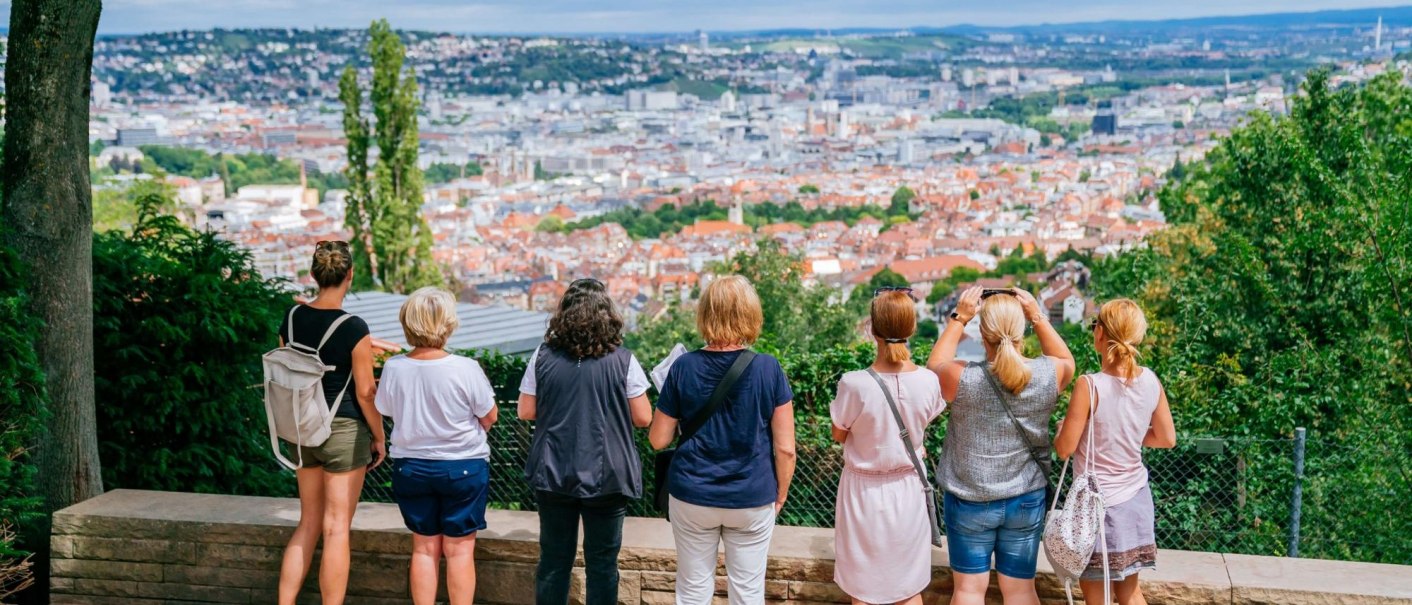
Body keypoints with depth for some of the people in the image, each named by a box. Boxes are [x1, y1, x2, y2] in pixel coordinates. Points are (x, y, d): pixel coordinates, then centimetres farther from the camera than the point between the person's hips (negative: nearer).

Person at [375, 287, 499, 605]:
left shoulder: (393, 368, -12)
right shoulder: (465, 369, -21)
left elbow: (388, 412, 5)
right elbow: (490, 416, -9)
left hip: (410, 466, 3)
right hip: (463, 467, -3)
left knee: (424, 548, 14)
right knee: (459, 549, 7)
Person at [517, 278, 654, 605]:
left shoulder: (543, 357, -3)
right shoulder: (623, 361, -9)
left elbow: (526, 412, 3)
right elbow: (642, 418, -4)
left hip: (553, 476, 2)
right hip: (606, 478, -2)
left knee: (554, 559, 13)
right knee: (602, 564, 7)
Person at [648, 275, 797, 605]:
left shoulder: (684, 367, -10)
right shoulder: (768, 368, -12)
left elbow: (658, 439, -3)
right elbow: (785, 448, -9)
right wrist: (781, 493, 6)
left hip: (692, 497, 1)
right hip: (752, 500, -1)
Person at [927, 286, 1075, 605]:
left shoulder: (963, 379, -23)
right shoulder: (1047, 375, -15)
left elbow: (935, 366, 1)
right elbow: (1067, 361, 11)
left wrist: (958, 318, -1)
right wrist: (1038, 317, 3)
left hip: (969, 502, -2)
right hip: (1027, 501, 2)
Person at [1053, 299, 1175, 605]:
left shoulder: (1090, 385, -22)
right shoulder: (1151, 381, -5)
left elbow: (1065, 449, -14)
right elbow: (1166, 438, 6)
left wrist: (1061, 430, 7)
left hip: (1099, 503, -5)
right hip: (1135, 499, 6)